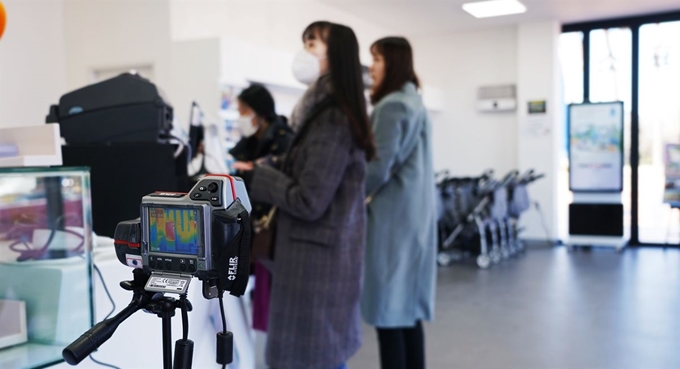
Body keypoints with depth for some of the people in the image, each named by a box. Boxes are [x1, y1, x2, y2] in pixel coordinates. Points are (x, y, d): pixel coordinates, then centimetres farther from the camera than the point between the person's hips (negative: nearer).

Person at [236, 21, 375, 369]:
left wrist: (256, 175, -10)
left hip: (316, 258, -10)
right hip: (325, 253, 10)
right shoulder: (332, 113, 14)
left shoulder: (330, 119, -17)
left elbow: (309, 201, -20)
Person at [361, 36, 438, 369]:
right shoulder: (415, 104, 17)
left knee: (389, 312, -4)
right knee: (408, 310, 13)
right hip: (415, 216, 10)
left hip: (392, 218, -9)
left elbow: (378, 169, -17)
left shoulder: (391, 106, -12)